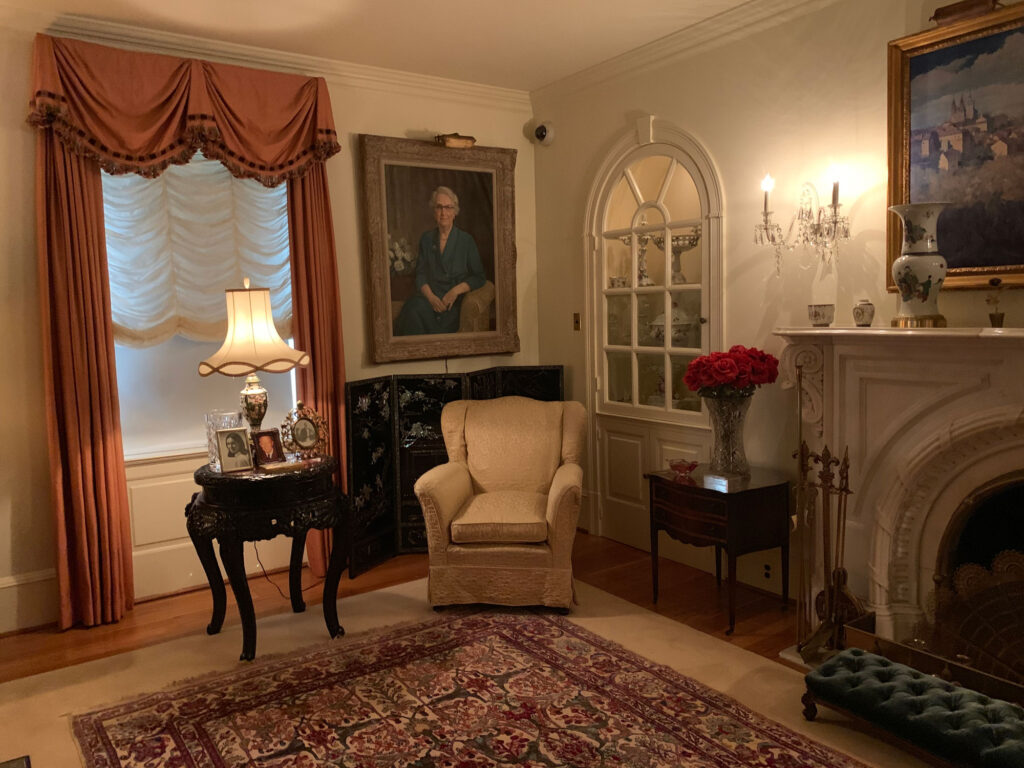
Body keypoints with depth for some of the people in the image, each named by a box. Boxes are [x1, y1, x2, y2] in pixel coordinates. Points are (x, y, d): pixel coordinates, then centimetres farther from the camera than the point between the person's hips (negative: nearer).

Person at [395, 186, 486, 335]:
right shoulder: (427, 239, 14)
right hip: (430, 297, 3)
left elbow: (479, 277, 5)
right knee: (413, 308, -33)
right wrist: (430, 296, -9)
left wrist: (457, 290, -12)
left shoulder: (466, 240, 5)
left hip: (454, 301, -3)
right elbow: (420, 274, 11)